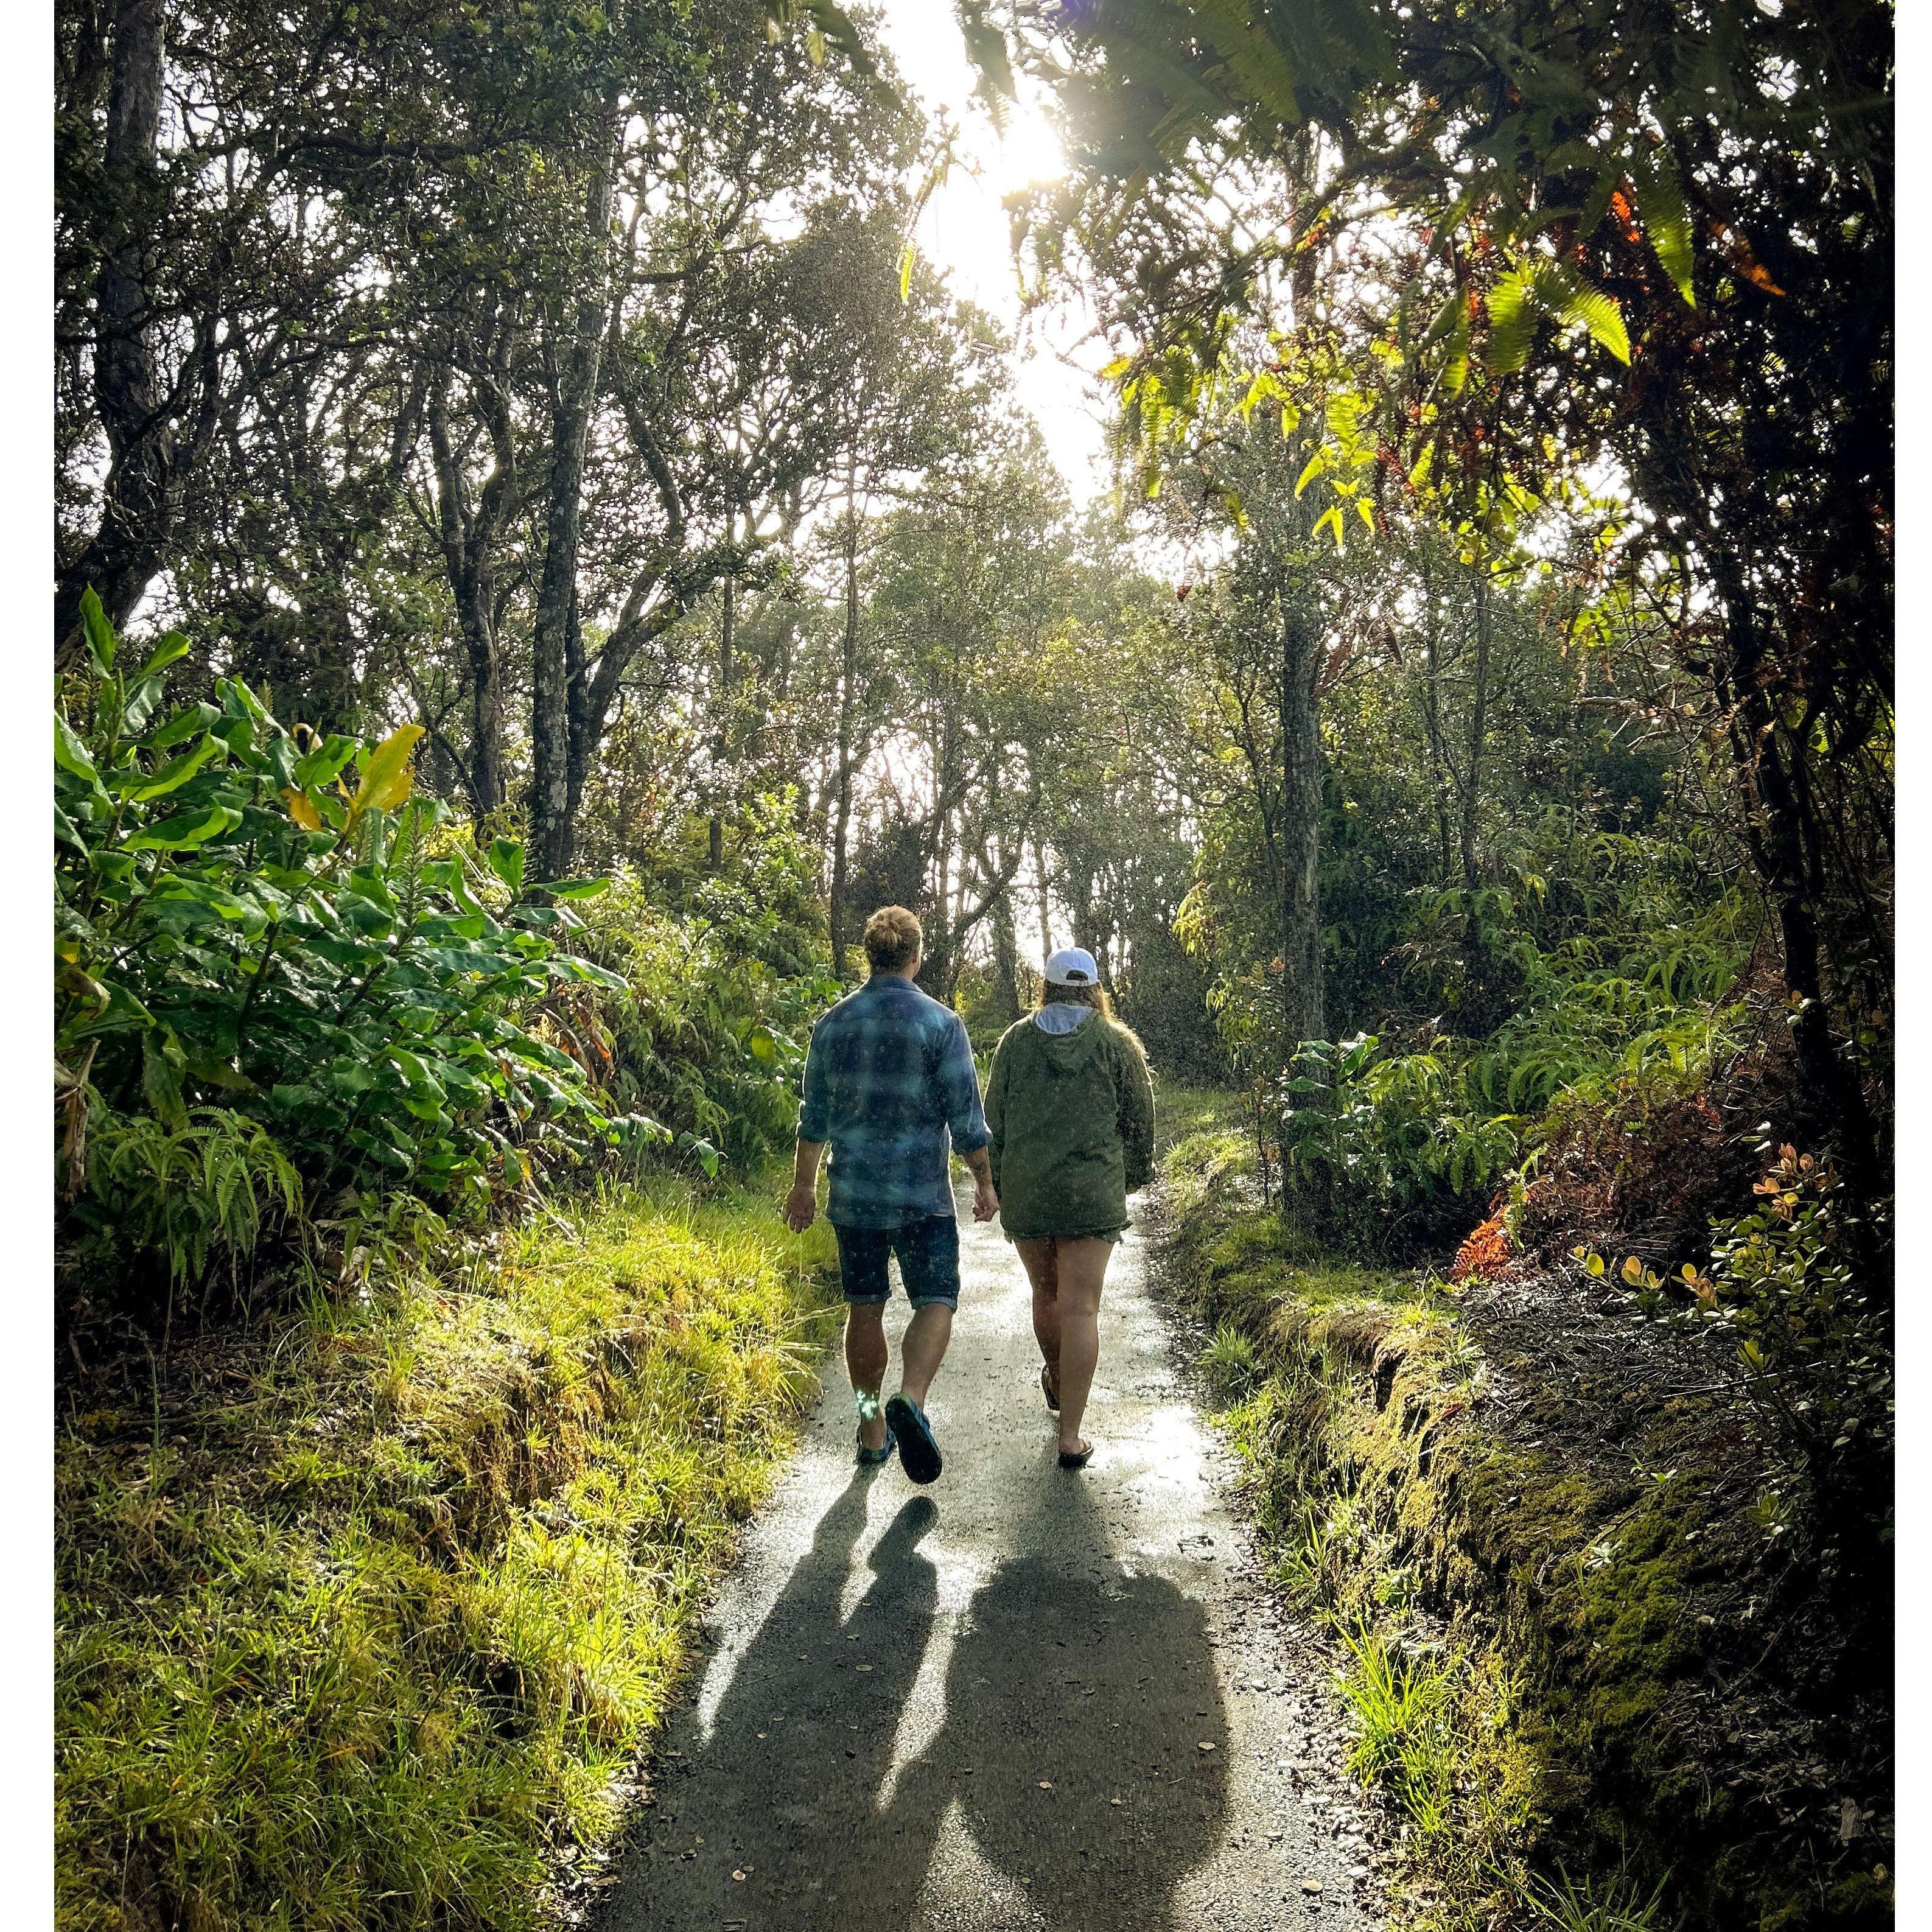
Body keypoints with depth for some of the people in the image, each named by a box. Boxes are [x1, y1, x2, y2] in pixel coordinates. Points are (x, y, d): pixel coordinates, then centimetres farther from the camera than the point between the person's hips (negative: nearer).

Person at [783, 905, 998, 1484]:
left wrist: (804, 1185, 17)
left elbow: (814, 1115, 8)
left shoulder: (834, 1023, 3)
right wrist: (984, 1182, 3)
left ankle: (872, 1429, 21)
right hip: (922, 1196, -3)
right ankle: (911, 1399, -22)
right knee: (935, 1302, 3)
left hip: (853, 1194, 4)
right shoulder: (940, 1022, -8)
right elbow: (965, 1116, -8)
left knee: (865, 1308, 13)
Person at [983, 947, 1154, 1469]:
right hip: (1094, 1194, -2)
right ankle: (1071, 1436, -4)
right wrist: (1134, 1177, 21)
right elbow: (1140, 1121, 6)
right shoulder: (1117, 1043, 1)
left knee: (1046, 1293, 21)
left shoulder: (1015, 1041, 5)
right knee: (1080, 1309, -2)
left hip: (1024, 1193, 2)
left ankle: (1057, 1383, 46)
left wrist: (993, 1185, 16)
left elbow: (993, 1121, 7)